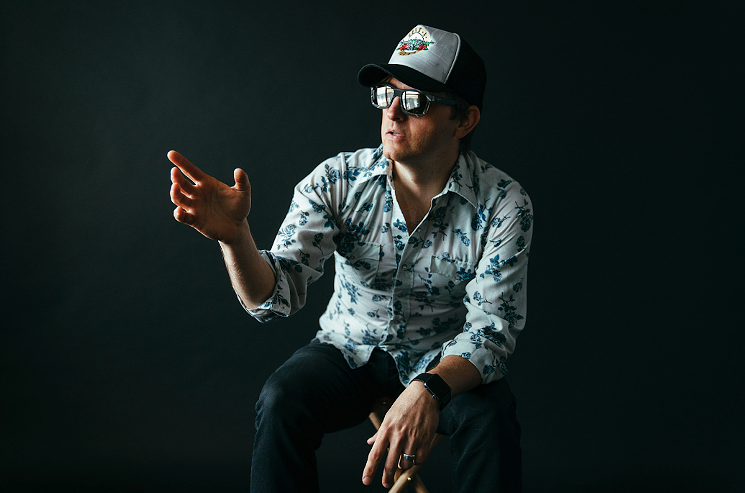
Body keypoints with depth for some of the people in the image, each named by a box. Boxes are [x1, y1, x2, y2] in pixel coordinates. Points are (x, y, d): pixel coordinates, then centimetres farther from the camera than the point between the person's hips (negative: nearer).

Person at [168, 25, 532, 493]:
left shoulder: (504, 204, -15)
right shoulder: (336, 181, -12)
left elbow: (492, 326, -18)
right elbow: (275, 295, -19)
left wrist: (429, 389, -39)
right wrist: (234, 235, -41)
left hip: (445, 361, -1)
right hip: (349, 350, 1)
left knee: (490, 414, -31)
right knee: (281, 401, -28)